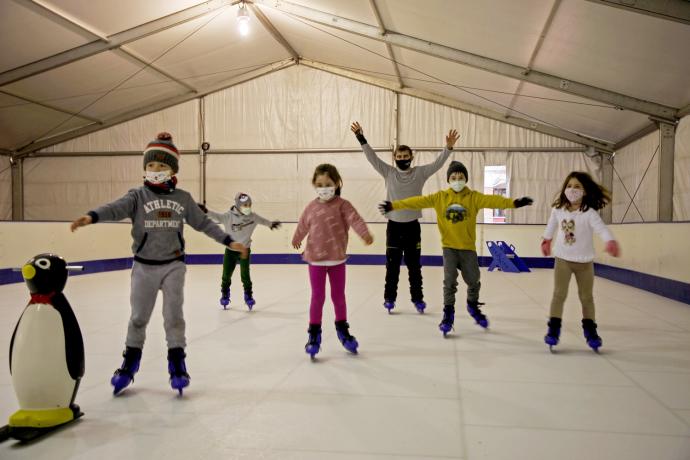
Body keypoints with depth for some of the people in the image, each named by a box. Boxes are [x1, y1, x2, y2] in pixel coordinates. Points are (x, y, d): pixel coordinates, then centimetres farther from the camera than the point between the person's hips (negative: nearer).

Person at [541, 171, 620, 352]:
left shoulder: (589, 213, -17)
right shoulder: (558, 210, -4)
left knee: (586, 296, 10)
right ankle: (554, 328, 5)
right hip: (563, 259, 2)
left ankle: (590, 330, 26)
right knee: (559, 294, -3)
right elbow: (552, 225, 16)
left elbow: (600, 228, -33)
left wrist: (611, 242, -51)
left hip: (584, 261, -1)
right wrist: (546, 240, 30)